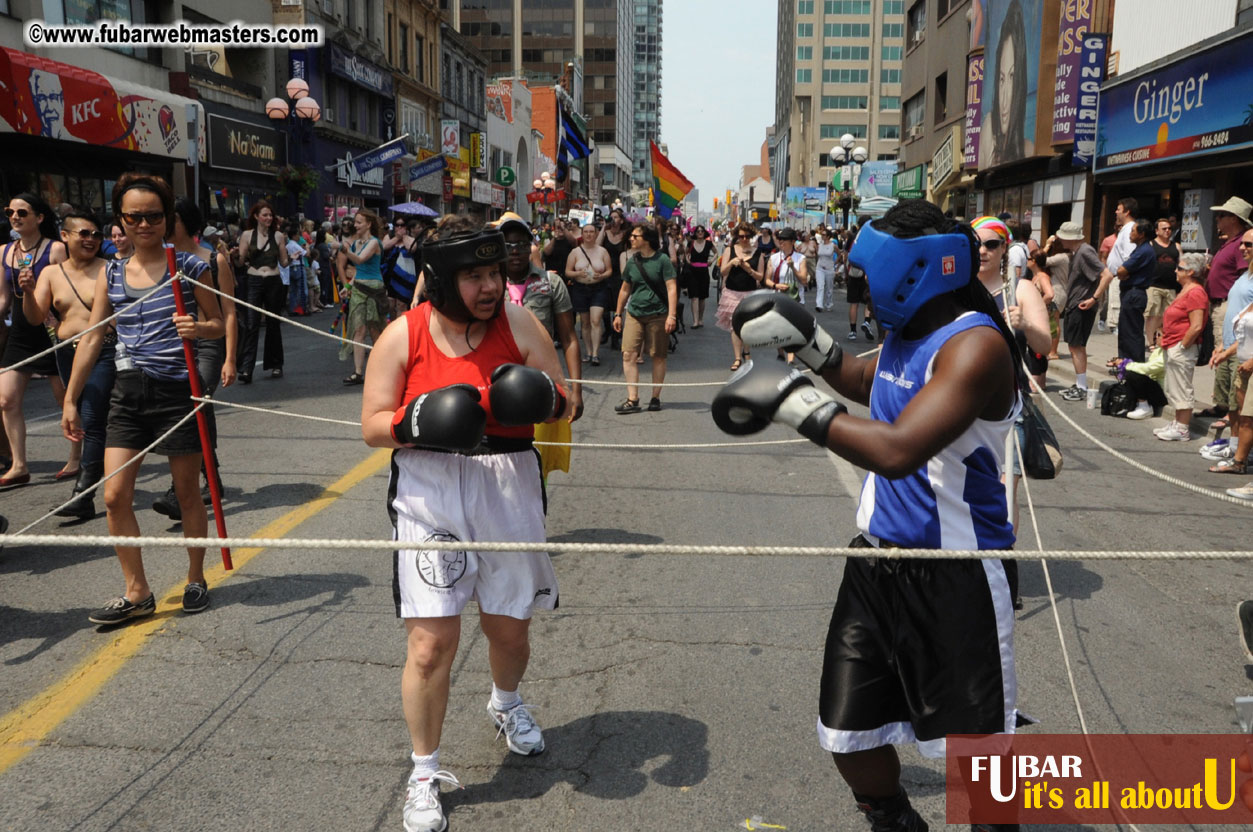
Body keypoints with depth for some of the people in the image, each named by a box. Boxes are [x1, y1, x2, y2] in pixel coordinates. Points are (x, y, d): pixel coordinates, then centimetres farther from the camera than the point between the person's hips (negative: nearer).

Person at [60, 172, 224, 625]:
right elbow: (92, 338, 10)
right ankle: (137, 592, 11)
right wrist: (70, 400, 9)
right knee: (115, 496, -2)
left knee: (187, 492, 7)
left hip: (177, 390, -3)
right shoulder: (112, 273, 8)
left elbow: (218, 326, 5)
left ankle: (196, 579, 25)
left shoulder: (189, 267, -2)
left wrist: (199, 328, -19)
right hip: (128, 392, 4)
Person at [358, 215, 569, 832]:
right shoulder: (402, 336, -4)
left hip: (508, 488, 2)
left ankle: (506, 704, 51)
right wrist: (418, 421, -21)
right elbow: (372, 427, -2)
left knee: (509, 628, 15)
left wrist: (543, 397, -18)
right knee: (430, 644, -7)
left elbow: (564, 407, 5)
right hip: (427, 492, -2)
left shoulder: (519, 325, -2)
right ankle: (424, 775, 15)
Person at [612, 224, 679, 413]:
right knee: (628, 355, -7)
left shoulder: (662, 260, -5)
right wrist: (618, 314, 17)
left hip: (657, 315, -4)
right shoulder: (631, 261, 8)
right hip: (634, 314, 4)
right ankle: (632, 400, -5)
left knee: (658, 356, 6)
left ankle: (655, 398, 18)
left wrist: (672, 315, -19)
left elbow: (672, 288, -10)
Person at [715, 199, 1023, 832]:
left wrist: (793, 400, -26)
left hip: (951, 577, -8)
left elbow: (897, 451, -34)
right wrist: (805, 339, 14)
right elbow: (866, 383, 29)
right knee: (848, 735, 15)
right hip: (876, 560, 8)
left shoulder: (975, 344, -21)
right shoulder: (906, 330, 6)